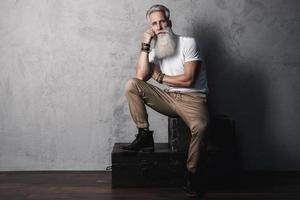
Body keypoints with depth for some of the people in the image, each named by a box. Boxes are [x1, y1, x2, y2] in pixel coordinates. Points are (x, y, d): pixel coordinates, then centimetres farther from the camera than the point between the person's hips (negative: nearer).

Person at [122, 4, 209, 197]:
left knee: (200, 126, -37)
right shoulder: (155, 51, 11)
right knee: (132, 85, -14)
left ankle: (191, 174, -14)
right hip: (168, 98, 5)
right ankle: (145, 136, -9)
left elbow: (188, 80, -14)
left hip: (192, 98, -4)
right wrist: (145, 45, -8)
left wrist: (160, 77, -3)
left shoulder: (188, 43, -5)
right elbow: (141, 76, -7)